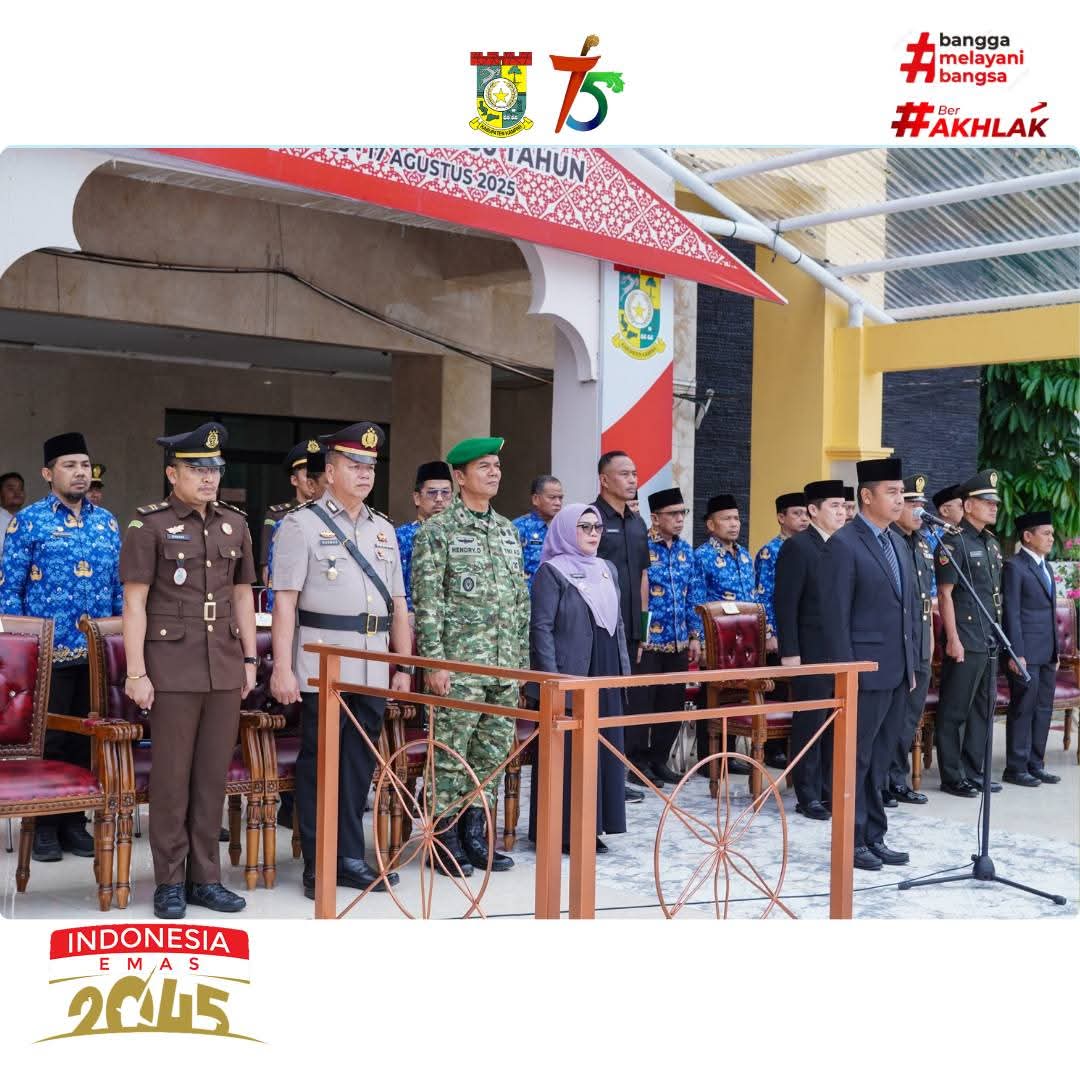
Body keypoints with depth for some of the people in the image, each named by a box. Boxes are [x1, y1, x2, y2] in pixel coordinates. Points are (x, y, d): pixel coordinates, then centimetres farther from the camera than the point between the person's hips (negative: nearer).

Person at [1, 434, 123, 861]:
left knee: (88, 738, 9)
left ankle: (75, 822, 20)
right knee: (46, 740, 3)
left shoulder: (106, 521, 11)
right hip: (48, 651, -4)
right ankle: (45, 826, 14)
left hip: (98, 652, 4)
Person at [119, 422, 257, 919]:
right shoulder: (149, 526, -3)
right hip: (173, 667, -4)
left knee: (214, 775, 8)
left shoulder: (234, 524, 11)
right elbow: (134, 602, -6)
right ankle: (169, 882, 11)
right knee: (172, 778, 1)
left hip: (225, 668, 5)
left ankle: (205, 877, 18)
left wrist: (249, 660, 12)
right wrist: (136, 672, -11)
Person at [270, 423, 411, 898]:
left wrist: (403, 666, 12)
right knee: (319, 764, 3)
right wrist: (282, 667, -13)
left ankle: (350, 858, 21)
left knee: (360, 764, 10)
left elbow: (398, 604, 17)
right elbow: (285, 601, -7)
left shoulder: (383, 530, 16)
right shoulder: (302, 524, -1)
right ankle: (317, 866, 11)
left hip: (373, 671, 5)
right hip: (322, 667, -5)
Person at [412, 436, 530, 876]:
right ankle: (447, 840, 9)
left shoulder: (508, 531, 14)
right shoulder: (437, 530, -5)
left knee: (493, 753, 9)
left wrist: (522, 658, 13)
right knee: (451, 754, -1)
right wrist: (434, 661, -15)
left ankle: (476, 834, 20)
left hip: (505, 666, 6)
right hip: (459, 665, -6)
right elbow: (427, 601, -10)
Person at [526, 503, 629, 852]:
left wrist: (624, 668, 13)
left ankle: (592, 824, 18)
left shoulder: (607, 570, 16)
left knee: (603, 750, 8)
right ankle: (560, 829, 5)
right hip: (569, 677, -7)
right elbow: (541, 627, -11)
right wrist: (552, 678, -18)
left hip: (606, 677, 7)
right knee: (566, 751, -3)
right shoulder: (551, 571, -5)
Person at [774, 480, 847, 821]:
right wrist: (789, 652, -16)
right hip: (812, 652, -6)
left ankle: (830, 791, 18)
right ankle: (808, 796, 8)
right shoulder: (797, 547, -8)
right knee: (810, 724, 0)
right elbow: (786, 604, -11)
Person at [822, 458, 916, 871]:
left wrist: (911, 665, 14)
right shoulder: (843, 545, -11)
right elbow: (836, 617, -13)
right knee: (857, 758, 0)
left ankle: (874, 838, 21)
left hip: (896, 671, 8)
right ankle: (852, 842, 9)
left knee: (880, 759, 13)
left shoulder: (894, 541, 14)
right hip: (866, 671, -8)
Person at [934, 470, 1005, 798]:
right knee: (954, 712, 0)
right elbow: (945, 594, -13)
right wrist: (953, 639, -17)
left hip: (990, 641, 8)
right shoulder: (953, 542, -10)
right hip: (964, 644, -8)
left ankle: (974, 772, 21)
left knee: (983, 708, 13)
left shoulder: (992, 544, 15)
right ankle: (953, 777, 7)